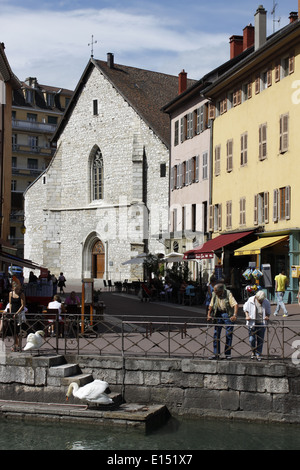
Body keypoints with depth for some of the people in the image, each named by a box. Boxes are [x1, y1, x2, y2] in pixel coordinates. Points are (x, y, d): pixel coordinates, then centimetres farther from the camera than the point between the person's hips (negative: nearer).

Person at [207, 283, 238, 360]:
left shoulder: (228, 294, -13)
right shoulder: (214, 294, 2)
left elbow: (235, 305, -20)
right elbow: (211, 305, 13)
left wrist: (235, 315, -31)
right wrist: (209, 315, 4)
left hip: (227, 315, -4)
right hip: (218, 315, 4)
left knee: (229, 334, 0)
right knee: (216, 334, 0)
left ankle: (228, 354, 9)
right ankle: (216, 354, 4)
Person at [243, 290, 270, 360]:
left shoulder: (266, 302, -1)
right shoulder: (250, 300, -5)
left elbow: (268, 312, 12)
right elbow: (245, 308, 9)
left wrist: (267, 316, -7)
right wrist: (247, 316, -5)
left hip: (262, 323, 1)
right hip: (252, 322, -1)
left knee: (260, 340, 3)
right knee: (252, 339, -3)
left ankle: (258, 354, 14)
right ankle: (253, 351, 22)